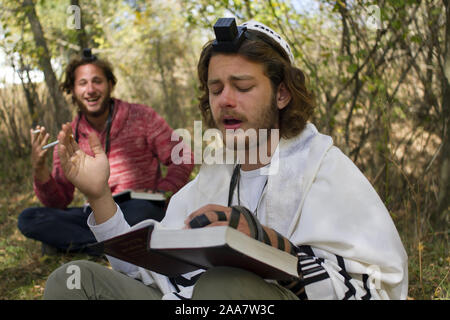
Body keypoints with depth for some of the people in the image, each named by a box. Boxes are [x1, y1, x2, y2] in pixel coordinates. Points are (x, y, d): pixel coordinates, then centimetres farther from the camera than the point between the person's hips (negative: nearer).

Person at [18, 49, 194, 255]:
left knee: (139, 210, -40)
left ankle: (73, 243, -15)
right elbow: (58, 202, 4)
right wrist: (39, 167, -14)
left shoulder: (142, 117, -4)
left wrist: (161, 192, -20)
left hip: (140, 209, -4)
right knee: (28, 219, -15)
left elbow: (182, 160, -3)